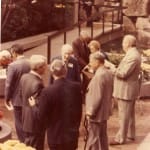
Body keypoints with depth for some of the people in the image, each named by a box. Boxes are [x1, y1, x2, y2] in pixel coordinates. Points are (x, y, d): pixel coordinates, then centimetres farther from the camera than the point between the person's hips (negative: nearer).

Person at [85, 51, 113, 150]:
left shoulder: (99, 75, -24)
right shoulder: (109, 73, 5)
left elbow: (97, 97, -25)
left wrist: (90, 111, -17)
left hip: (96, 112, -9)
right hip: (105, 111, 10)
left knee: (93, 138, 0)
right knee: (103, 136, 20)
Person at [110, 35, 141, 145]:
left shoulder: (132, 56, -24)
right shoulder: (134, 54, 9)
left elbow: (123, 73, -26)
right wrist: (115, 69, 3)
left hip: (126, 89, -11)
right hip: (129, 88, 11)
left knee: (124, 115, -2)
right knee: (130, 113, 20)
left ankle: (121, 138, 5)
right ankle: (131, 134, 31)